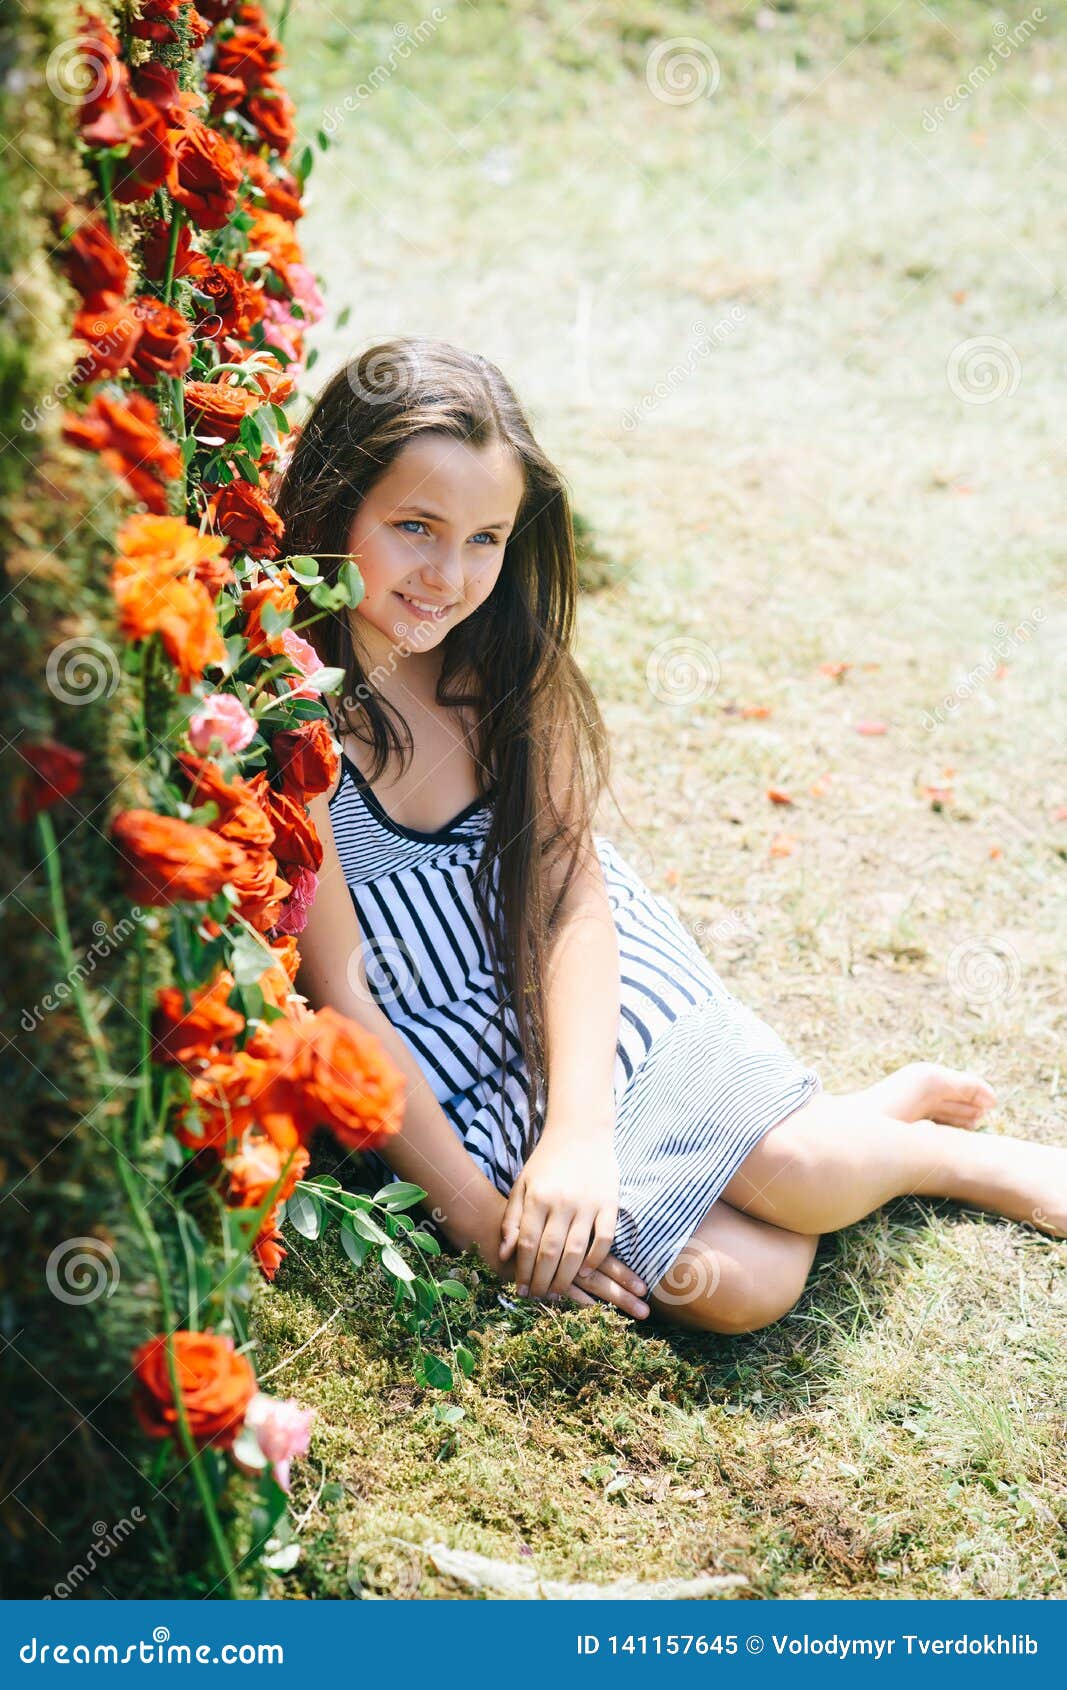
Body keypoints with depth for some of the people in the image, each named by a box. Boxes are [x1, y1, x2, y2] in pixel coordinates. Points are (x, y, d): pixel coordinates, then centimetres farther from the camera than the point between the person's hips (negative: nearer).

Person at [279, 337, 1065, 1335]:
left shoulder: (504, 656, -5)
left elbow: (569, 889, -10)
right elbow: (335, 991, -18)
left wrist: (581, 1127, -24)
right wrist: (473, 1211, -17)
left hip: (588, 982, 4)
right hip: (458, 1061, -4)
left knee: (800, 1175, -20)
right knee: (733, 1286, -18)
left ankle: (882, 1116, 14)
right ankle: (917, 1135, 9)